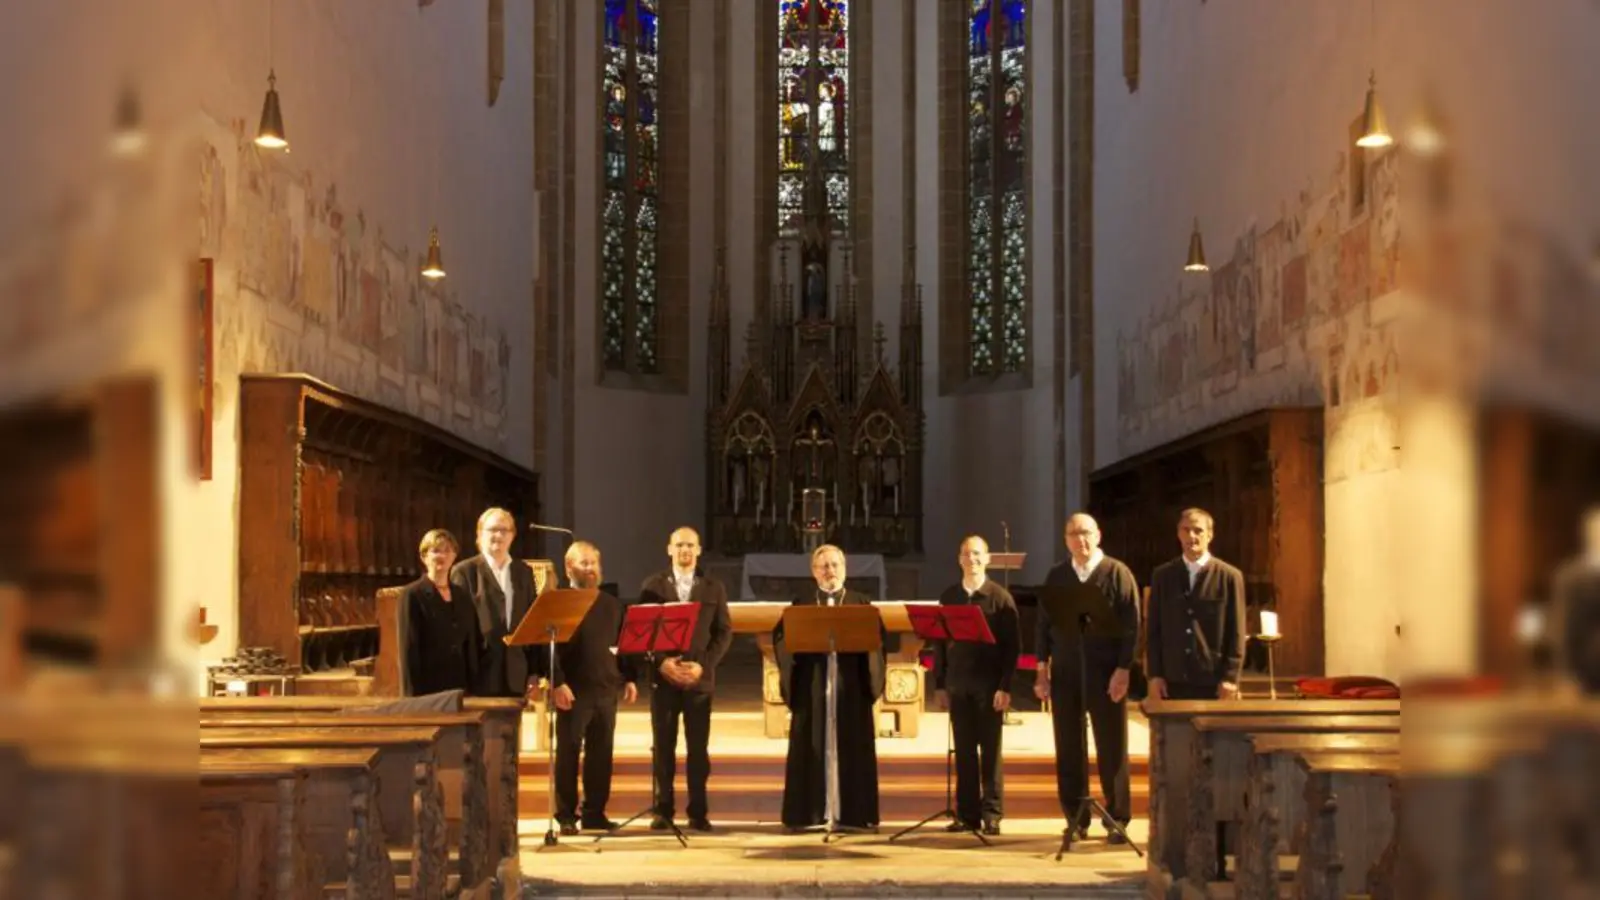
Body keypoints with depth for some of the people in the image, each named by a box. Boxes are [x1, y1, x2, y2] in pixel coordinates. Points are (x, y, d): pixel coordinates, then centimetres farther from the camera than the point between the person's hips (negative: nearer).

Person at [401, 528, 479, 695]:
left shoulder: (463, 597, 14)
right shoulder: (412, 595, -2)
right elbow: (409, 648, -7)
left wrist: (472, 687, 8)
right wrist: (414, 694, -13)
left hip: (460, 687, 5)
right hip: (427, 688, -5)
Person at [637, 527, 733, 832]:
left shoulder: (714, 588, 8)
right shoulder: (653, 586, 6)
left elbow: (724, 632, 4)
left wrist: (703, 665, -9)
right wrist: (660, 661, -12)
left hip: (699, 678, 0)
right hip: (663, 677, 0)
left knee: (698, 747, 1)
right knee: (663, 745, 2)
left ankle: (698, 812, 5)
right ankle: (664, 810, 7)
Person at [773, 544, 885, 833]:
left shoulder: (861, 604, 12)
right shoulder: (802, 604, 12)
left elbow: (876, 637, 0)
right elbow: (781, 636, 1)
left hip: (850, 685, 0)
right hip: (812, 685, 0)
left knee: (851, 747, -1)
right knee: (811, 746, -1)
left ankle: (852, 813, 3)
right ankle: (808, 813, 2)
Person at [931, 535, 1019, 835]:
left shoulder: (1000, 597, -2)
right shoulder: (948, 597, 8)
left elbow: (1012, 646, -5)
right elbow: (939, 643, 10)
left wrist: (1005, 687, -11)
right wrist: (939, 684, 4)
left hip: (989, 685, -3)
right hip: (958, 685, 3)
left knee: (990, 750, 2)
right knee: (964, 751, 5)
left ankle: (992, 814, 7)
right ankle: (967, 813, 10)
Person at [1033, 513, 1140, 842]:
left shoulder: (1117, 573, -2)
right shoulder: (1056, 576, 10)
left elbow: (1131, 626, -6)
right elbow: (1043, 624, 11)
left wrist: (1123, 670, -12)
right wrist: (1042, 669, 4)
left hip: (1105, 673, -4)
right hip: (1064, 673, 4)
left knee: (1111, 749, 2)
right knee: (1068, 749, 6)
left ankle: (1117, 820, 10)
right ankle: (1075, 819, 14)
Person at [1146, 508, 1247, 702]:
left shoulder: (1229, 576, 1)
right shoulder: (1162, 575, 8)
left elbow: (1236, 634, 0)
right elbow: (1154, 629, 9)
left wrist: (1230, 678, -7)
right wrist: (1155, 674, 2)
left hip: (1214, 683, -2)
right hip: (1172, 681, 2)